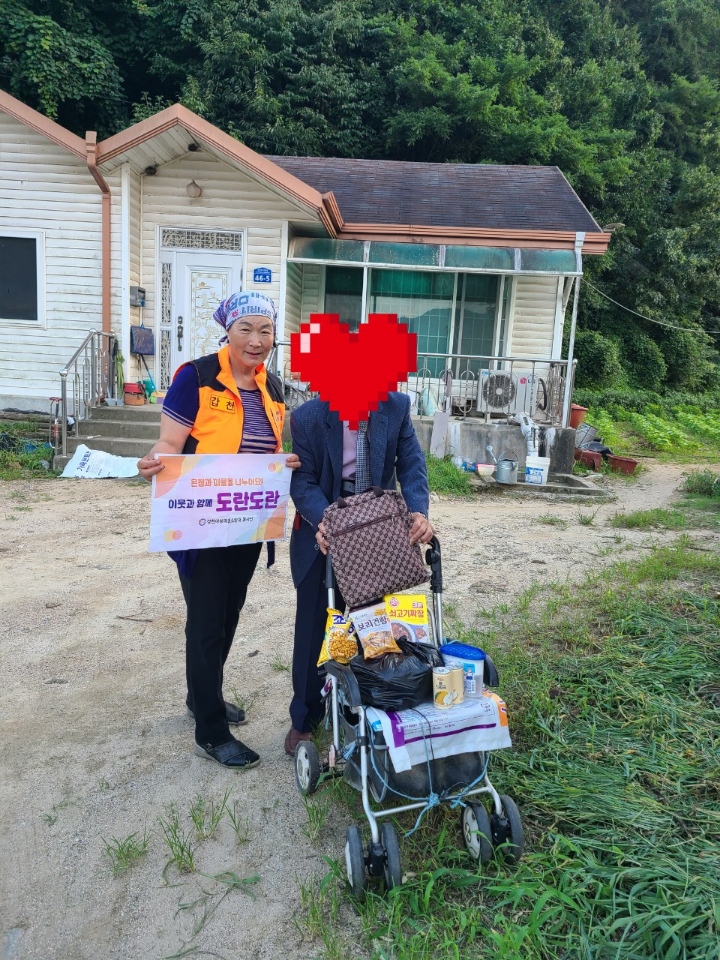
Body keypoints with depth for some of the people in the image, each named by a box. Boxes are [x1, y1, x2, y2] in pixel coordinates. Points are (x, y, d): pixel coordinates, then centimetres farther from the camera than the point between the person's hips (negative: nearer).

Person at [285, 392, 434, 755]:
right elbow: (303, 480, -17)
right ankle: (304, 719, 26)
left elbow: (411, 463, -10)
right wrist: (322, 520, -36)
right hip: (325, 534, -2)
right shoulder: (307, 418, -18)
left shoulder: (397, 407, -11)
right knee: (314, 628, 7)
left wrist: (418, 512, -27)